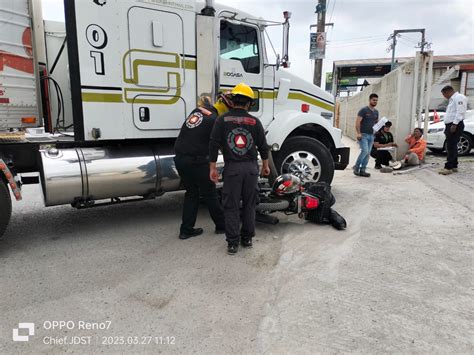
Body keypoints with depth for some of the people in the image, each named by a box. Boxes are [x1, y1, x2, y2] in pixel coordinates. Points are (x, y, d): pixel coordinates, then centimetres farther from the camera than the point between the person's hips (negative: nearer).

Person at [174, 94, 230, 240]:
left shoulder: (197, 110, 10)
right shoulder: (215, 120, -12)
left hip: (180, 158, 7)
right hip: (196, 161, -7)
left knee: (191, 193, 18)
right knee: (210, 194, 8)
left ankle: (186, 230, 20)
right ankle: (222, 226, 24)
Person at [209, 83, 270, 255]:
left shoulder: (222, 120, -2)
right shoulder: (255, 121, 2)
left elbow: (214, 144, -6)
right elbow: (263, 146, 6)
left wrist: (212, 168, 0)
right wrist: (265, 165, 20)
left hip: (232, 168, -2)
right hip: (251, 167, 2)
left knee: (231, 206, 5)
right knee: (249, 204, 14)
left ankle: (233, 243, 7)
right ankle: (247, 238, 23)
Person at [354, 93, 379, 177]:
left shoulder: (376, 112, 15)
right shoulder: (364, 110, -5)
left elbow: (377, 122, 25)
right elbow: (358, 122, -11)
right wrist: (358, 133, -20)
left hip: (371, 135, 7)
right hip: (363, 135, -7)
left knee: (368, 153, 4)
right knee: (364, 151, -17)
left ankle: (362, 170, 10)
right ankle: (356, 167, -1)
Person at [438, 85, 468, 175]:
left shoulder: (459, 97, -8)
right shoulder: (452, 99, 24)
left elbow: (460, 112, -19)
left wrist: (454, 124, -25)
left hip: (455, 126, -10)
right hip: (450, 125, 10)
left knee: (451, 147, -12)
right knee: (451, 147, 11)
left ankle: (448, 167, -13)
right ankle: (454, 166, 17)